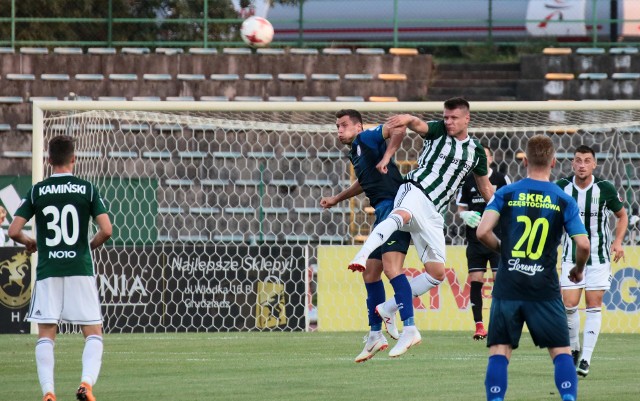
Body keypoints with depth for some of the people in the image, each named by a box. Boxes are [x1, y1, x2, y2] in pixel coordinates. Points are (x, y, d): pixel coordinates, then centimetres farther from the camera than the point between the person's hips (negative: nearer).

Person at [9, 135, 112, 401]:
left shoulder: (37, 192, 2)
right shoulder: (87, 189, 0)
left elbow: (14, 231, -3)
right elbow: (106, 230, -7)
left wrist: (29, 243, 18)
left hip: (47, 272, 1)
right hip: (80, 269, -1)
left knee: (46, 335, 6)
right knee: (93, 333, 6)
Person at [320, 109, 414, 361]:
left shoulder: (367, 139, -6)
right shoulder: (354, 153, 22)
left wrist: (386, 156, -24)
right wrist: (337, 199, 47)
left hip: (393, 206, -11)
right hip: (383, 212, 11)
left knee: (391, 267, -23)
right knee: (370, 274, 14)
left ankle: (409, 328, -28)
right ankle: (375, 336, 22)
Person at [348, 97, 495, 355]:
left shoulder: (475, 151, 16)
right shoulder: (438, 131, 4)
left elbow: (485, 188, 29)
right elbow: (418, 125, -18)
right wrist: (407, 119, -43)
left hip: (433, 213, 5)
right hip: (415, 191, -5)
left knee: (437, 273, -1)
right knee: (401, 215, -42)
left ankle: (388, 309, 8)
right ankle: (361, 257, -62)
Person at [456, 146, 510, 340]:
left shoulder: (501, 179, 1)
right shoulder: (467, 182, 6)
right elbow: (460, 208, 11)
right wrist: (465, 215, -10)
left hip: (498, 238, -2)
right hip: (475, 238, 2)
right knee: (475, 281, -1)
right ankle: (479, 325, 4)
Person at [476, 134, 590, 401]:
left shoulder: (505, 194, 1)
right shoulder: (564, 201, 1)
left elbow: (483, 232, -9)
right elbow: (583, 244, -5)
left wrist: (501, 248, 12)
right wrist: (578, 269, 16)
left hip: (507, 288, 0)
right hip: (545, 288, 0)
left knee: (499, 352, 4)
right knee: (561, 351, 7)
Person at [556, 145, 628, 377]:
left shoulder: (605, 189, -9)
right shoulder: (562, 187, -5)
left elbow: (622, 215, 7)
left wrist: (618, 241, -6)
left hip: (599, 256, -1)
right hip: (571, 256, 1)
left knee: (594, 304, -4)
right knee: (569, 303, -8)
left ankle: (586, 358, -1)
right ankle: (574, 348, 14)